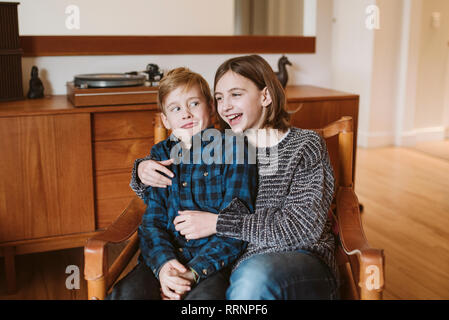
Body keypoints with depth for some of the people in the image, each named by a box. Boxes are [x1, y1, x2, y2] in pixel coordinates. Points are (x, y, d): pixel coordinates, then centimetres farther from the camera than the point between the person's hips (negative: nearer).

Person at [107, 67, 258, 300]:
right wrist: (162, 263, -14)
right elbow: (151, 220, 6)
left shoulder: (233, 152, -1)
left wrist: (195, 271, -17)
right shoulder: (160, 155, 13)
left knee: (204, 296, -34)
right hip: (164, 258, 4)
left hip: (212, 260, -3)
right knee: (123, 294, -23)